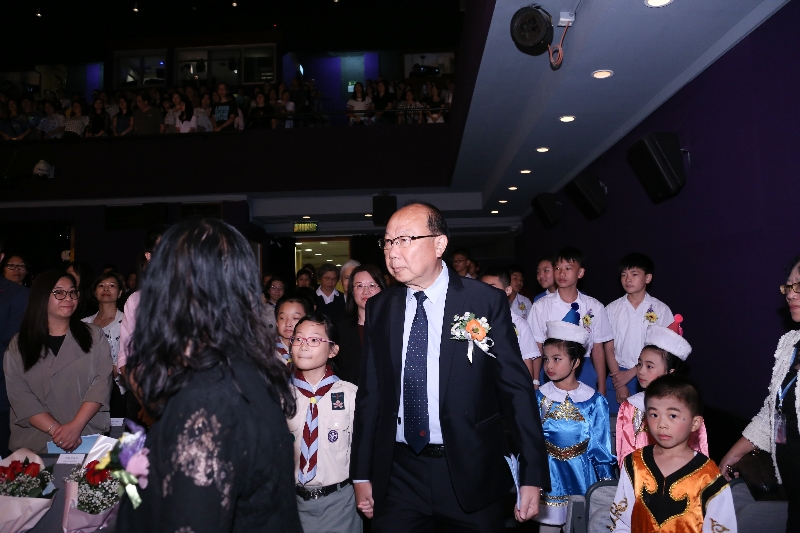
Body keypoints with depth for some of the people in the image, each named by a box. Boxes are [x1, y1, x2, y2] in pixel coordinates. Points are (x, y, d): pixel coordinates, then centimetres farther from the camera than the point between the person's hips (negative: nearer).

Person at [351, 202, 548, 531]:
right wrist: (362, 474, 6)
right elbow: (370, 392, 5)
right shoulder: (379, 308, 1)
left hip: (471, 472, -2)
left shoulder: (486, 302, -9)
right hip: (398, 474, 3)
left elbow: (516, 388, -6)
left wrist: (532, 476, -7)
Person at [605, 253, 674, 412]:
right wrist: (619, 385, -6)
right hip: (617, 376, 2)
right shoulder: (612, 309, 3)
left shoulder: (661, 309, -2)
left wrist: (631, 373, -8)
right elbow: (609, 348, 2)